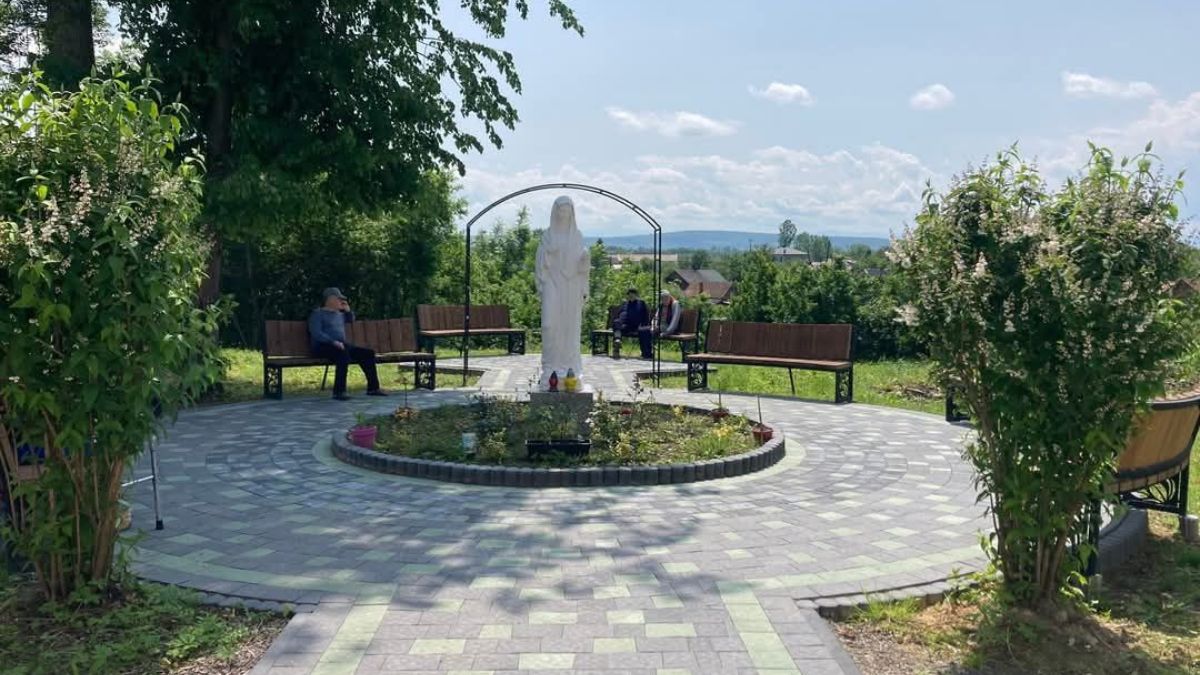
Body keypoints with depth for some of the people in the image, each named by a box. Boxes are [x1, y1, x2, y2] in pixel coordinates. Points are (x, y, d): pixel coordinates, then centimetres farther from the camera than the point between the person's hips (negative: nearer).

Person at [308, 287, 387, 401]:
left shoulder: (339, 313, 22)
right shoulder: (317, 313, -2)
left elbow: (351, 320, 42)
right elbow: (316, 333, -17)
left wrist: (348, 310, 22)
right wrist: (333, 342, -29)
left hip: (341, 345, 8)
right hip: (323, 346, -8)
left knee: (368, 353, -5)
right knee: (343, 354, -39)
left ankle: (373, 388, -1)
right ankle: (339, 392, -41)